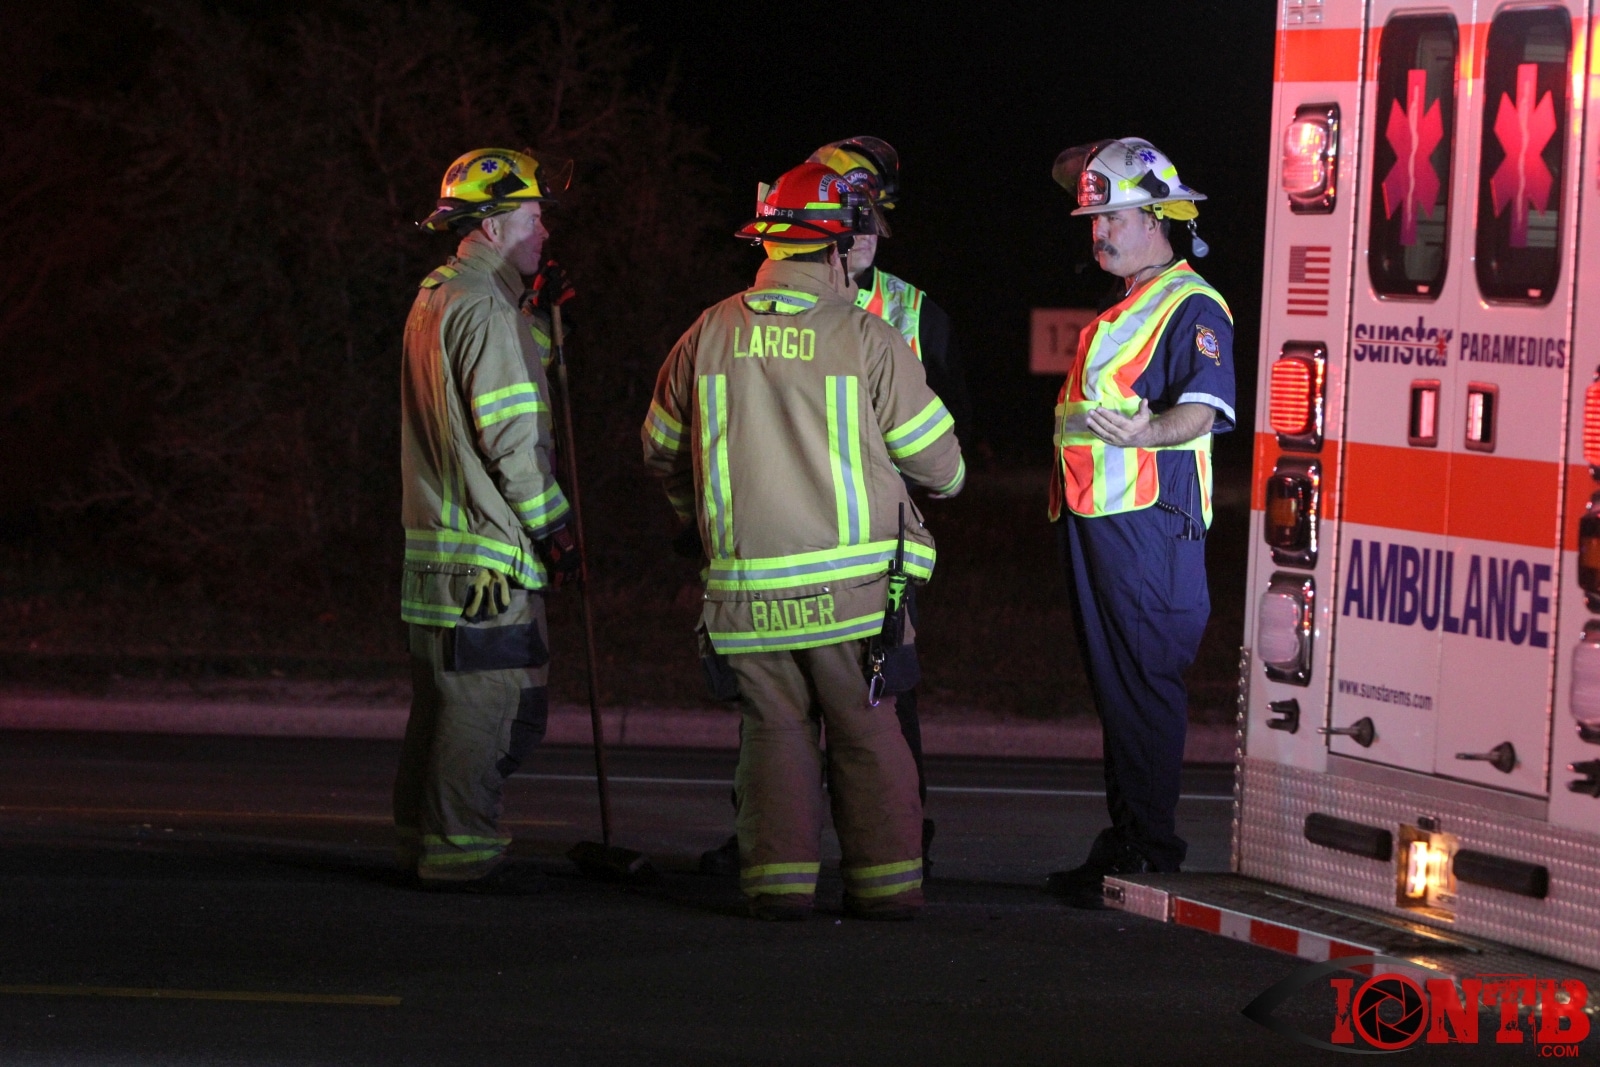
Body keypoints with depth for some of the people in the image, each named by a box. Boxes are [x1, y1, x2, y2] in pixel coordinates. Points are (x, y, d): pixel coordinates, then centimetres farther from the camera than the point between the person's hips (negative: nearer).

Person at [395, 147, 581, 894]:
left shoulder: (435, 299, 18)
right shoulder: (483, 306, -14)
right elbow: (511, 436, -18)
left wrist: (539, 315, 17)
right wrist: (553, 529, -12)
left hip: (439, 538, 10)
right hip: (488, 550, -10)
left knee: (444, 698, 15)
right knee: (487, 700, -8)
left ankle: (422, 841, 20)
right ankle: (462, 852, -7)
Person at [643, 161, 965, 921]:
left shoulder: (710, 336, 3)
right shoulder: (865, 339, -7)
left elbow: (661, 449, 15)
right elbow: (931, 453, 1)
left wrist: (699, 516, 34)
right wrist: (949, 481, 25)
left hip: (744, 583, 2)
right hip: (850, 577, -2)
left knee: (774, 725, 10)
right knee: (867, 730, 7)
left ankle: (779, 879, 5)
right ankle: (885, 879, 7)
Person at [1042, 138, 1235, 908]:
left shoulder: (1192, 305, -10)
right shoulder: (1125, 302, 19)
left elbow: (1204, 407, -25)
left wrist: (1147, 431, -43)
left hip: (1149, 519, -10)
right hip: (1094, 516, 10)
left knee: (1144, 686, -10)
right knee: (1113, 685, 11)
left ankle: (1150, 851, -8)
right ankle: (1122, 845, 15)